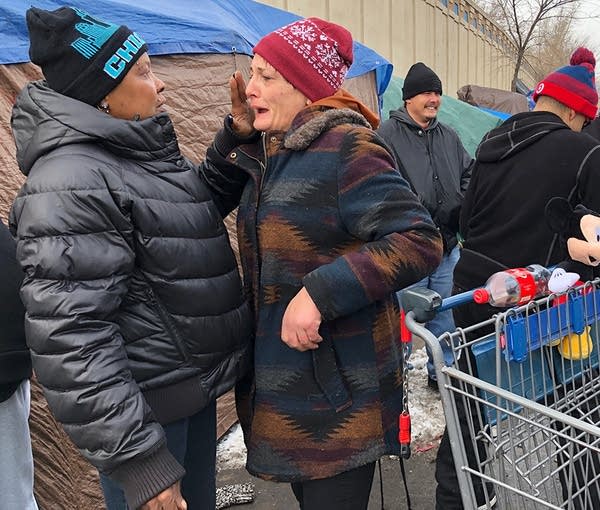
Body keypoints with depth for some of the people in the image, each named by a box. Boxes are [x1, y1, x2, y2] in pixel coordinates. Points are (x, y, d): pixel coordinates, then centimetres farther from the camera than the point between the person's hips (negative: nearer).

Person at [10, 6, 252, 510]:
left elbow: (201, 206, 25)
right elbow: (71, 339, -27)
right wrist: (134, 459, -25)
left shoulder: (145, 152, 8)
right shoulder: (74, 183, -23)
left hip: (195, 383, 9)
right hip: (147, 408, -9)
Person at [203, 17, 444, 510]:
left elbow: (419, 241, -23)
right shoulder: (269, 151, 8)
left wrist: (320, 293, -29)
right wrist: (237, 132, 4)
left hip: (339, 386, -8)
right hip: (278, 373, 8)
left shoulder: (346, 147, -17)